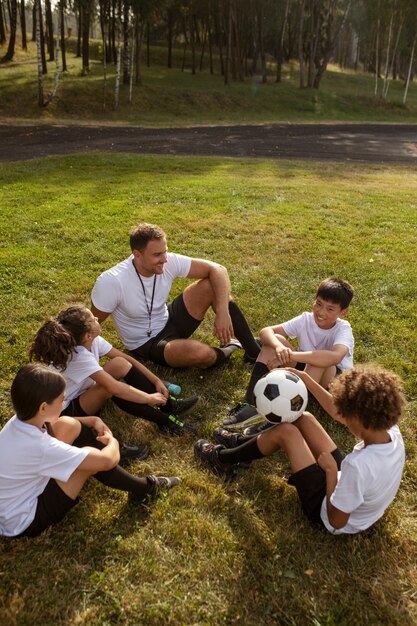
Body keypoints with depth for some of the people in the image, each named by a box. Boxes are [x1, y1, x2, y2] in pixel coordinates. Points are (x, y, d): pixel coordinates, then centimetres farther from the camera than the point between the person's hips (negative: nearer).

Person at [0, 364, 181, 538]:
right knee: (90, 455, -20)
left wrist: (93, 420, -2)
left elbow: (62, 424, 13)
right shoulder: (40, 447, -35)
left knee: (68, 425, -5)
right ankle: (144, 488, 3)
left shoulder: (19, 421, -10)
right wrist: (112, 442, -8)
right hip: (24, 522, -8)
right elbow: (107, 461, -30)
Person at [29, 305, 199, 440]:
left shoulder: (93, 341, -10)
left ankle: (168, 405, -12)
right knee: (110, 387, -34)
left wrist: (156, 380, -10)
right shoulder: (78, 357, -33)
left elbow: (127, 358, -5)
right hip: (66, 410, -8)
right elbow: (114, 388, -38)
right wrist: (150, 398, -27)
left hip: (85, 392, 8)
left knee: (120, 364, -13)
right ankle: (164, 420, -21)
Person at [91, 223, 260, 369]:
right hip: (146, 344, -5)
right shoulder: (111, 282, -29)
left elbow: (217, 270, -16)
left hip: (169, 321, 5)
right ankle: (227, 349, 5)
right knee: (202, 353, -35)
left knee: (212, 285, -18)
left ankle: (255, 352, -7)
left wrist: (222, 313, -28)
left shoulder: (169, 262, -18)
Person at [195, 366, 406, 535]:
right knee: (304, 420, 5)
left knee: (285, 431, -11)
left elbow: (337, 521, -26)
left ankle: (222, 458, 10)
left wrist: (330, 469, -20)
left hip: (328, 509, -7)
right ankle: (240, 442, 24)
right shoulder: (391, 430, -18)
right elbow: (339, 413, -3)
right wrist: (307, 379, -4)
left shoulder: (358, 465, -40)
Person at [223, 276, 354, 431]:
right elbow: (266, 331, -18)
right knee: (275, 340, -18)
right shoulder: (306, 319, -11)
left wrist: (291, 356, -50)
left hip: (337, 382, -4)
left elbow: (335, 356, -46)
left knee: (319, 360, -38)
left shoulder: (343, 329, -22)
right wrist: (279, 347, -42)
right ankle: (250, 404, -26)